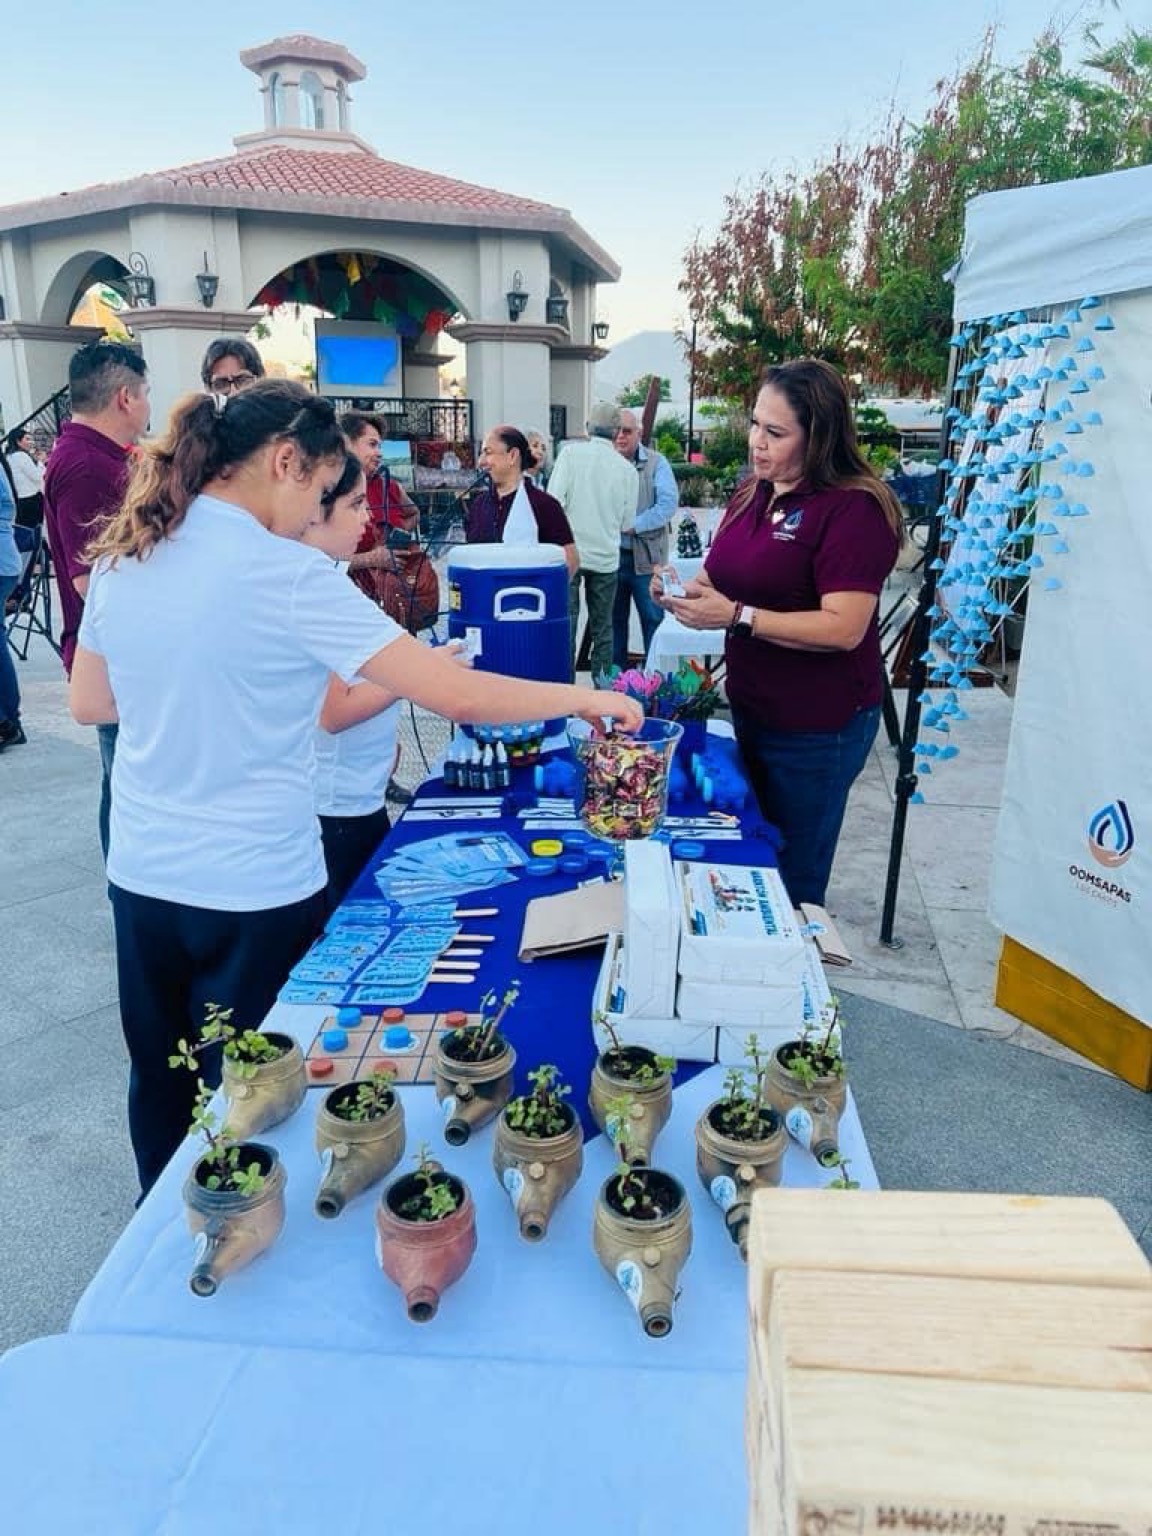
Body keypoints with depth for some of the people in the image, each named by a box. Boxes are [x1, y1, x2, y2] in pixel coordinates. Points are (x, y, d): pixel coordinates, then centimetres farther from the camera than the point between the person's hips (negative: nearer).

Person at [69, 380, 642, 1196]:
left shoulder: (122, 558, 0)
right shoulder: (286, 574, -20)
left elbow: (88, 704, 13)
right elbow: (456, 695, -22)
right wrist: (585, 697, -9)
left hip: (141, 879, 7)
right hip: (254, 892, -7)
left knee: (163, 1086, 26)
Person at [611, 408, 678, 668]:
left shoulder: (656, 463, 1)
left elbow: (669, 503, -10)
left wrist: (632, 526, -18)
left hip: (646, 557, -2)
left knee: (654, 619, 0)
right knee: (614, 619, 11)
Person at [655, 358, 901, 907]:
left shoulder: (853, 508, -17)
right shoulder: (751, 494, 7)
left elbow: (843, 629, -24)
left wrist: (734, 616, -26)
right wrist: (686, 586, -2)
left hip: (817, 728, -7)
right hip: (749, 708, 8)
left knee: (794, 881, 7)